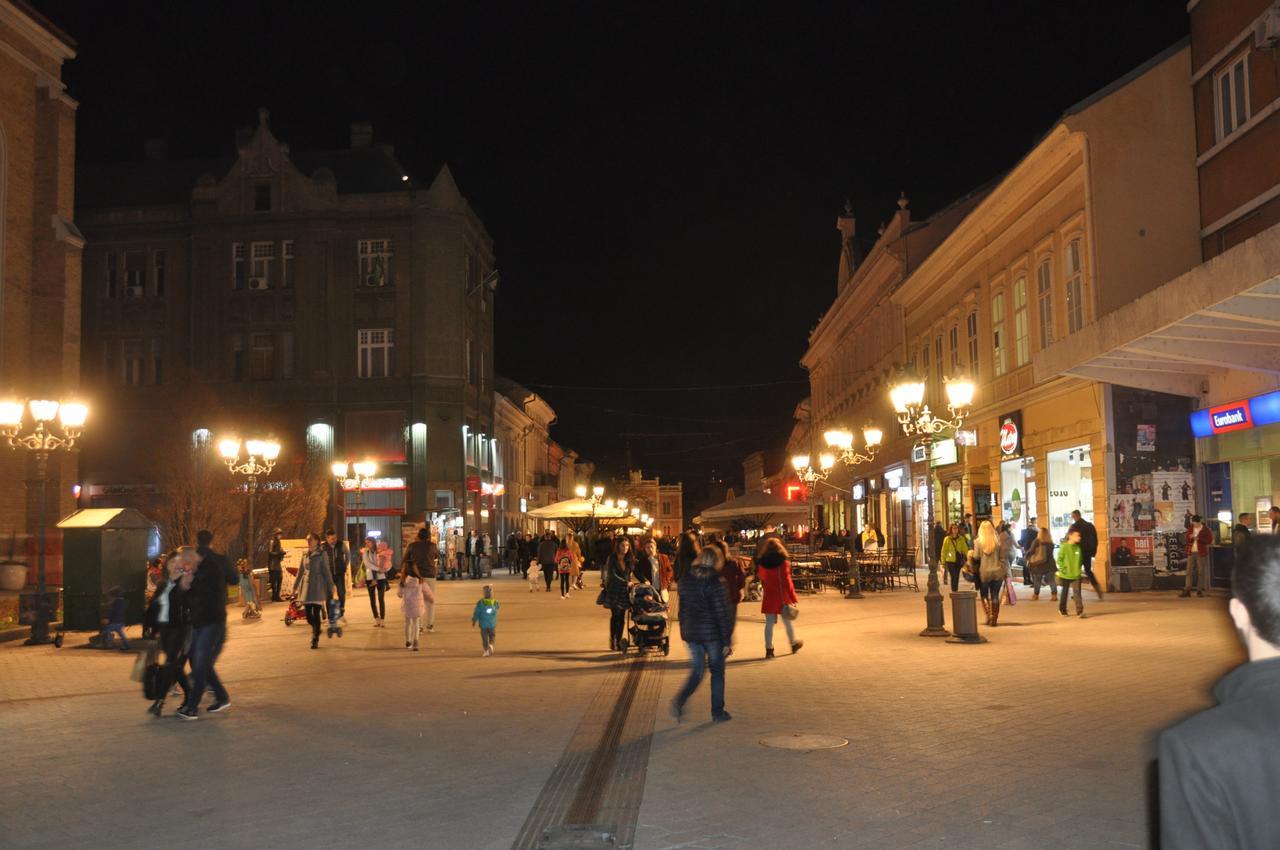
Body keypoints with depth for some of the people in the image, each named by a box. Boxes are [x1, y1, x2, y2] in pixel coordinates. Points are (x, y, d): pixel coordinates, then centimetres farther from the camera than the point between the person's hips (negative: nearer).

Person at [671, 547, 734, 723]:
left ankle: (679, 700, -8)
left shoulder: (686, 580, 3)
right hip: (712, 634, -5)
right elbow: (722, 614, -14)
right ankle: (717, 713, 17)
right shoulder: (714, 583, -15)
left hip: (691, 633, 5)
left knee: (696, 672, 14)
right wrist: (727, 642, -9)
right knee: (717, 672, 12)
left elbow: (682, 609, 10)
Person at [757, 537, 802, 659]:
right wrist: (792, 598, -10)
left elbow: (762, 580, 8)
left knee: (769, 623, 5)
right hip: (783, 597, -2)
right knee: (787, 621, 14)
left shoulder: (762, 563, -1)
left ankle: (769, 649, 1)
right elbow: (786, 581, -14)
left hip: (769, 597, 2)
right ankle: (793, 644, 31)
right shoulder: (783, 562, -11)